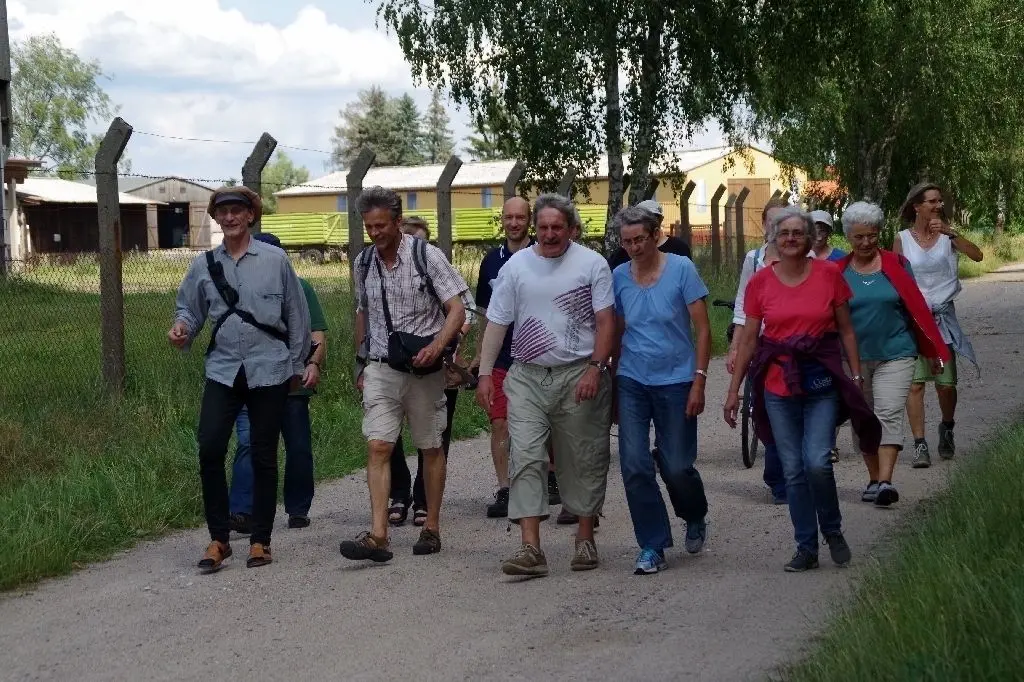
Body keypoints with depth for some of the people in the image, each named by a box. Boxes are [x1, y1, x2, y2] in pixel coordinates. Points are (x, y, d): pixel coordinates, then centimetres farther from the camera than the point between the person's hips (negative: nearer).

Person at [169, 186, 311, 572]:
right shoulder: (203, 265, 8)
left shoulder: (275, 260, 1)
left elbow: (297, 316, 7)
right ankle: (218, 539, 2)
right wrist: (182, 329, -9)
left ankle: (260, 541, 15)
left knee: (263, 455, 5)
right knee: (209, 448, -11)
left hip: (269, 370, -2)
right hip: (223, 370, 2)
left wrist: (297, 364, 9)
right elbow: (189, 309, 14)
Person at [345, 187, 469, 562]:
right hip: (380, 369, 3)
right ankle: (378, 536, -17)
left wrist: (436, 347, -25)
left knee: (431, 447, 8)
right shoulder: (363, 263, 7)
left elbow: (457, 309, -8)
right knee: (378, 447, -10)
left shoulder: (427, 255, -6)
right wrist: (362, 364, 21)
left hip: (423, 369, -3)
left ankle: (431, 527, 19)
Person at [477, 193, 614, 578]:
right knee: (525, 459, -9)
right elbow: (496, 323, 8)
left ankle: (585, 538, 20)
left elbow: (606, 322, -3)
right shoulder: (516, 266, 6)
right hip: (527, 377, 2)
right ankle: (531, 549, -12)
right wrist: (485, 373, 2)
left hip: (579, 377, -2)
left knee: (583, 461, 6)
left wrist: (595, 368, -13)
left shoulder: (591, 264, -1)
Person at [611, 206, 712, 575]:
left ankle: (695, 518, 34)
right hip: (632, 382, 3)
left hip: (676, 382, -3)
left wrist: (699, 381, -12)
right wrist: (612, 379, 12)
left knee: (677, 467, 1)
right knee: (634, 467, -5)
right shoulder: (619, 276, 3)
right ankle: (652, 546, 6)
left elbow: (703, 328, -6)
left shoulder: (681, 269, -6)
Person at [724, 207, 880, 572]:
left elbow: (846, 330, 6)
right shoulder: (760, 282, 2)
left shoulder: (829, 274, -1)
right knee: (793, 470, 4)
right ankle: (806, 548, 15)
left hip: (822, 381, -2)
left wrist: (856, 374, 2)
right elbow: (748, 339, 7)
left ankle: (833, 531, 11)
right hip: (777, 383, 2)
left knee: (817, 462, -14)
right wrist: (734, 389, 5)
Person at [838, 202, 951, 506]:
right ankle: (874, 479, 22)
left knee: (889, 414, -13)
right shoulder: (838, 271, 2)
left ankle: (885, 482, -20)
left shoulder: (896, 265, 0)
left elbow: (916, 307, 4)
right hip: (854, 358, 2)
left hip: (894, 355, -2)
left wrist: (933, 350, 5)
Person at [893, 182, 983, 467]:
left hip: (943, 316, 1)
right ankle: (920, 445, -7)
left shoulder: (947, 236, 3)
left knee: (946, 383, 3)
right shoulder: (903, 239, 0)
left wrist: (949, 232, -21)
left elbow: (977, 256, -13)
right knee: (915, 381, -9)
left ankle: (947, 429, 31)